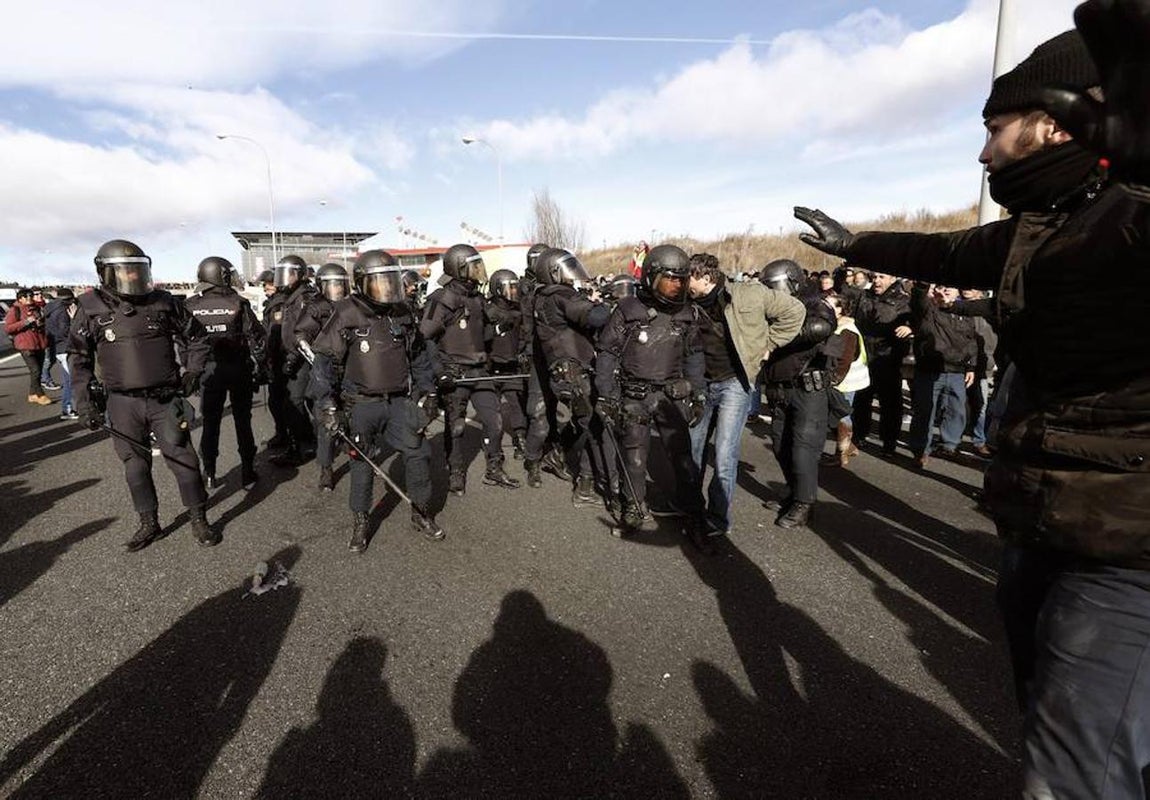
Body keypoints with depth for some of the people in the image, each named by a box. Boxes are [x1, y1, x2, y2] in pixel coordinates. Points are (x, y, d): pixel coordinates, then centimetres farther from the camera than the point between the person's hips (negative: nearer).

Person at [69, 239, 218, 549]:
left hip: (165, 399, -1)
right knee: (136, 468, 10)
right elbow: (79, 358, 6)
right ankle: (149, 524, 26)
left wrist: (193, 370, -1)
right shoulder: (92, 309, 0)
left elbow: (196, 337, 11)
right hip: (123, 404, 1)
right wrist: (84, 402, 0)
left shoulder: (162, 302, -1)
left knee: (183, 460, 0)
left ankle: (199, 521, 14)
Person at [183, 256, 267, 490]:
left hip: (207, 372, 2)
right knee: (242, 422, 8)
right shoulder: (238, 303, -10)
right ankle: (247, 473, 12)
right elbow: (257, 337, -10)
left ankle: (209, 475, 18)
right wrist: (259, 366, 0)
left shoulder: (190, 306, -3)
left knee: (210, 422, 12)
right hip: (239, 371, -2)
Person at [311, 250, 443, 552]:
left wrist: (427, 393, 11)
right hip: (362, 404, -3)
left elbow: (419, 355, 13)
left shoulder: (403, 313, 4)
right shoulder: (347, 315, -10)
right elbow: (325, 362, -8)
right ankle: (360, 523, 26)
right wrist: (328, 406, -10)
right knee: (362, 463, 8)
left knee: (418, 454, 4)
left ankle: (422, 514, 23)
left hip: (400, 401, 4)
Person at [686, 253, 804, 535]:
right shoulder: (692, 305, 3)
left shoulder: (749, 294, -10)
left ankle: (718, 519, 7)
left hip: (734, 382, -5)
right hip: (702, 383, 5)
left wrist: (767, 344, -2)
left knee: (724, 456, -9)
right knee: (691, 448, 13)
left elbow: (794, 311, -1)